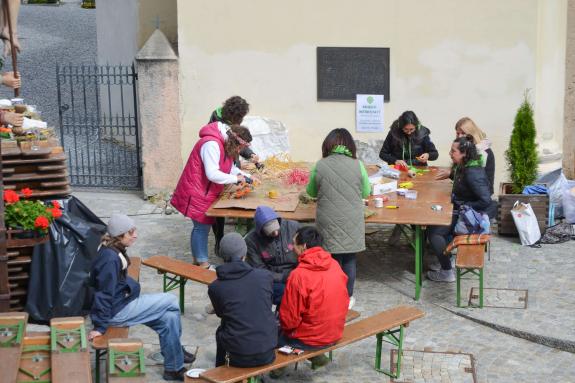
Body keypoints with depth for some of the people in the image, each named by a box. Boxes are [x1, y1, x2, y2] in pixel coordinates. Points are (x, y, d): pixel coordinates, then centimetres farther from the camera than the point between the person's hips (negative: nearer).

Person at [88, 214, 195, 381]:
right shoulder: (110, 259, -26)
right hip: (116, 312, -10)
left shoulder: (114, 251, 5)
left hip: (121, 303, 10)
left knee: (168, 317, 0)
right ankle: (177, 351, 15)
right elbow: (104, 294, -24)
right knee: (171, 301, -5)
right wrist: (100, 326, -21)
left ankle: (173, 368, 11)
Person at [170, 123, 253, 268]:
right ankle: (203, 264, 2)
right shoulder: (212, 144, -26)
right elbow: (212, 174, -31)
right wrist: (235, 178, -22)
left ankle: (198, 261, 24)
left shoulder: (225, 145, 6)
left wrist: (244, 176, -1)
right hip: (197, 193, -10)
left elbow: (230, 167, 15)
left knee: (202, 226, 15)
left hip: (206, 193, 10)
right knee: (202, 226, -5)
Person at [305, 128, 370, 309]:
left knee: (332, 258, 14)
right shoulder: (357, 165, -8)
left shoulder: (320, 166, -8)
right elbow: (366, 192, 4)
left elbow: (311, 192, 7)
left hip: (328, 222, 0)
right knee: (349, 259, 13)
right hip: (352, 222, 0)